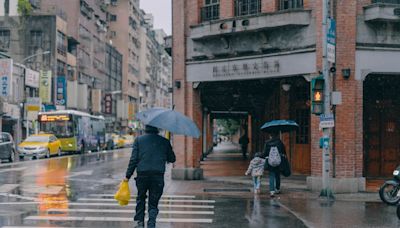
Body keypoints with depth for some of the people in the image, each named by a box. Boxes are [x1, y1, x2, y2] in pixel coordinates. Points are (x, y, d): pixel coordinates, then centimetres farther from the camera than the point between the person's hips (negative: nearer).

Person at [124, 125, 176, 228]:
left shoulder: (139, 139, 3)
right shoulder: (164, 141, 4)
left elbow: (133, 159, -2)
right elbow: (172, 159, 10)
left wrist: (128, 175, 2)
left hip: (142, 174, 0)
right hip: (158, 176, 0)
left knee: (141, 198, 21)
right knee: (153, 202, 7)